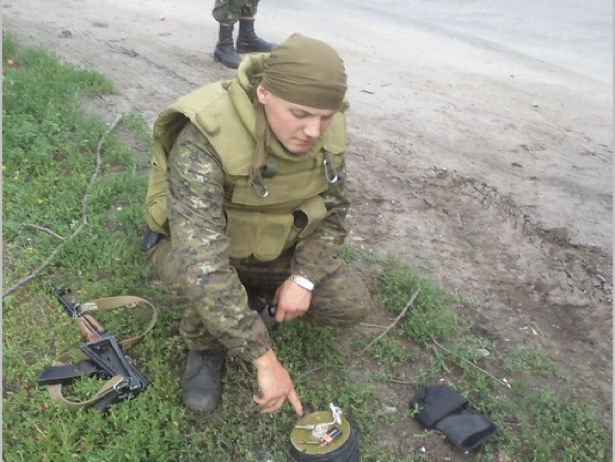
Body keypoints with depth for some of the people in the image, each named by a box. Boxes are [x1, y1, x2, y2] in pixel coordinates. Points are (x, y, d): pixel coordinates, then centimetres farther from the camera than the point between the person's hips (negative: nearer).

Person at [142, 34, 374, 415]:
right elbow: (202, 264, -43)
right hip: (191, 247, -4)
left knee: (353, 305, -9)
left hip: (274, 248, 4)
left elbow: (332, 211, -4)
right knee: (205, 276, -38)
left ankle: (254, 292, 15)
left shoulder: (327, 131, -19)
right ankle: (205, 346, -2)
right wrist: (265, 358, -41)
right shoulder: (204, 139, -37)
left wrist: (303, 279, -18)